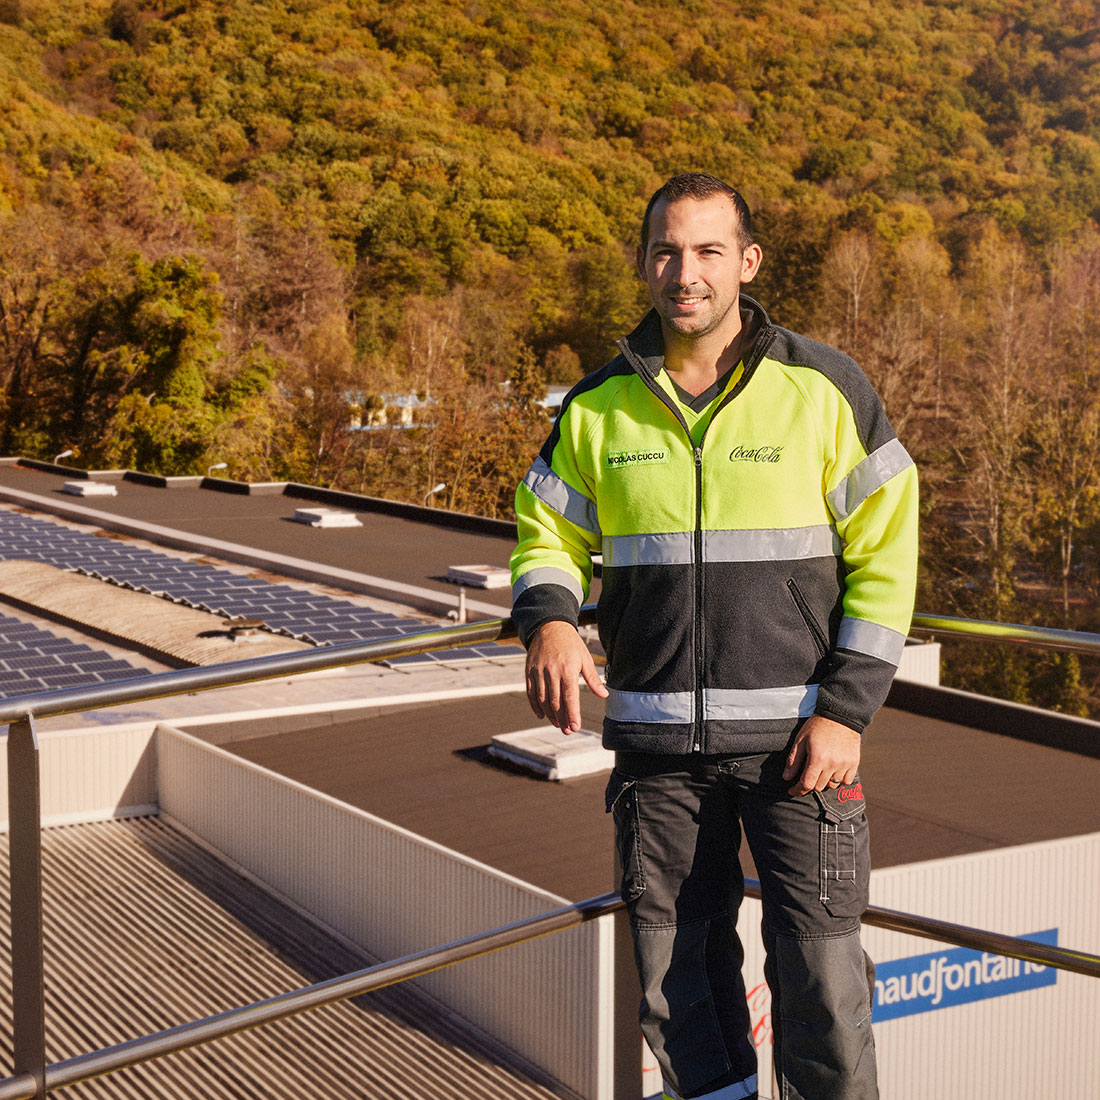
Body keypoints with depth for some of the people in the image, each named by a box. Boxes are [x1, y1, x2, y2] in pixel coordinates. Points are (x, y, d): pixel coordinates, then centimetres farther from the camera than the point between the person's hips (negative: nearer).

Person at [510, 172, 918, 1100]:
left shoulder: (823, 389, -3)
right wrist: (548, 621, -11)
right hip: (658, 743, 3)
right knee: (677, 978, 11)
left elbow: (886, 553, -1)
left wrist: (845, 710, -9)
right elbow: (547, 533, 12)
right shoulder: (599, 407, 4)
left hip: (797, 739, -2)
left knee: (820, 979, -2)